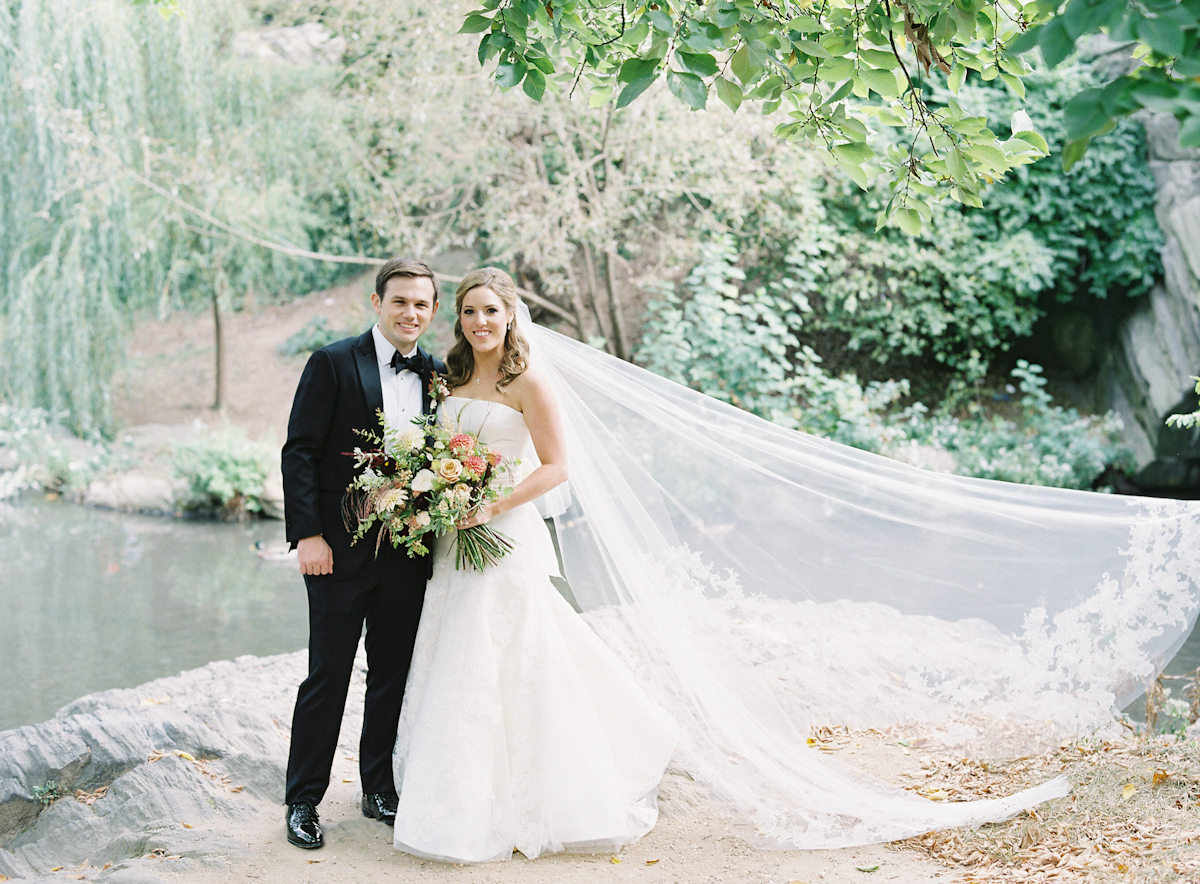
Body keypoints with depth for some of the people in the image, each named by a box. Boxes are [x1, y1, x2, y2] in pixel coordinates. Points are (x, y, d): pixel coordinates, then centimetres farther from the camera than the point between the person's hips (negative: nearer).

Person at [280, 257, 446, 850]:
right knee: (327, 677, 3)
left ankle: (381, 790, 28)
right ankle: (303, 801, 16)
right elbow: (300, 452, -8)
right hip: (340, 549, -4)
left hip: (408, 552, 5)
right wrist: (307, 534, -14)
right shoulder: (333, 364, -5)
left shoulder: (438, 375, 9)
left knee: (394, 677, 13)